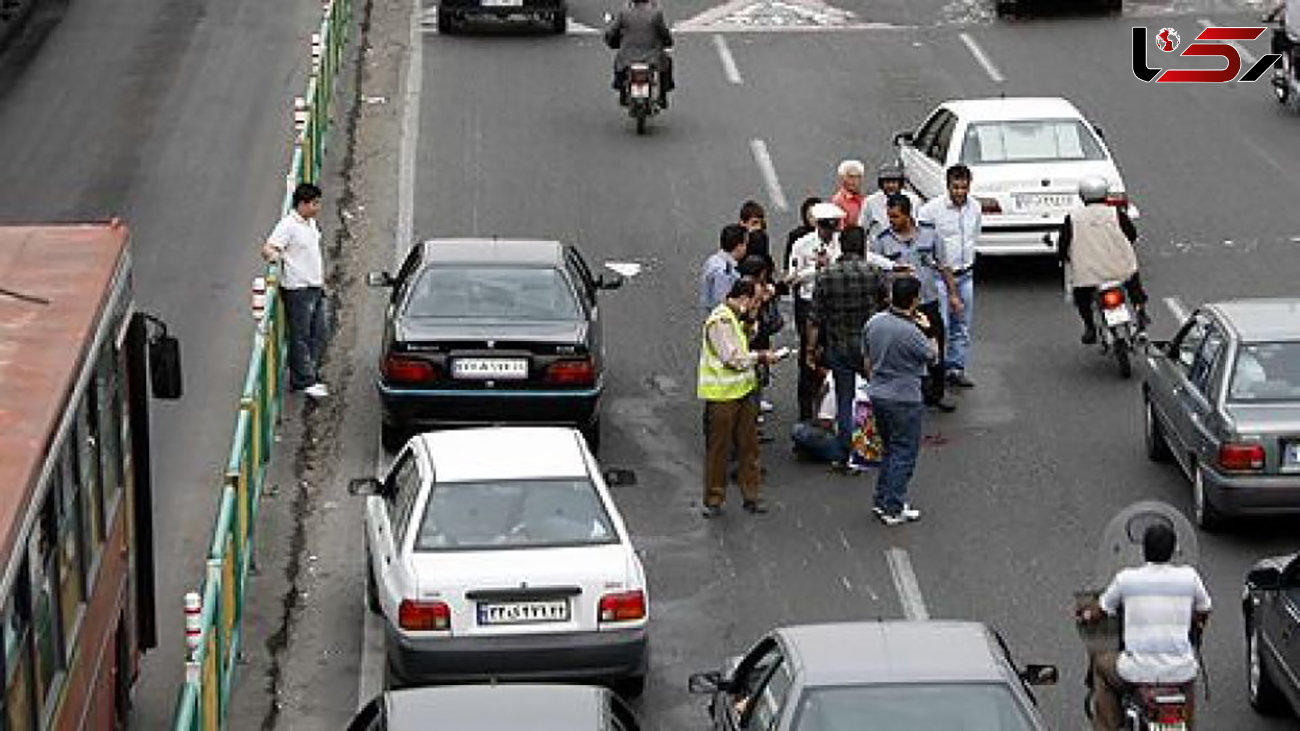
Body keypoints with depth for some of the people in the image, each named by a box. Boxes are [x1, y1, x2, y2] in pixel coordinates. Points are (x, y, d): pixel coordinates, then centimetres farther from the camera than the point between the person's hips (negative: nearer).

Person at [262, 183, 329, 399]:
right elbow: (268, 248, -21)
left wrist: (322, 280, 26)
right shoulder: (288, 225, -14)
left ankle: (311, 376, 20)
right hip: (298, 290, -9)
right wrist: (275, 255, -42)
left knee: (318, 335, 11)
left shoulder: (311, 223, 13)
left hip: (315, 288, 9)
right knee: (301, 337, -4)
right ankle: (304, 382, -1)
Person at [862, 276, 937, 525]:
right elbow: (933, 357, -6)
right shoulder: (912, 333, -23)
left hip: (877, 395, 7)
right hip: (904, 400, -7)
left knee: (890, 449, 21)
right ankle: (893, 509, 5)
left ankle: (882, 501, 24)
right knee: (904, 453, 4)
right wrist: (928, 331, 3)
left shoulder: (873, 323, -1)